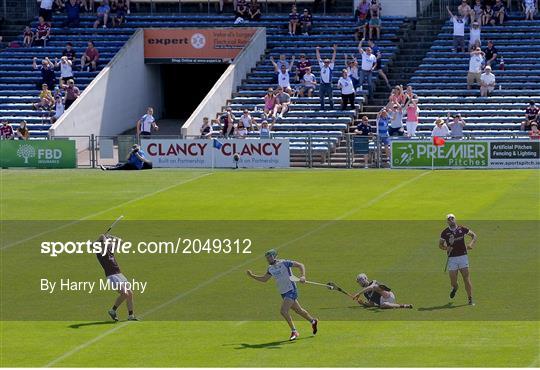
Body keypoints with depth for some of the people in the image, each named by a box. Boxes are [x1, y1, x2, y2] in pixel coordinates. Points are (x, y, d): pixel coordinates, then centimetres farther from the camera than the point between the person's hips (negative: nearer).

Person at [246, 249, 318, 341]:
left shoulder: (284, 263, -15)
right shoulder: (270, 269, 6)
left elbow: (300, 265, -14)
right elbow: (264, 279, 20)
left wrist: (303, 276, -29)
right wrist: (252, 276, 11)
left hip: (291, 291, -8)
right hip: (283, 293, 8)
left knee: (283, 311, -20)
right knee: (298, 310, 19)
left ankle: (294, 332, -9)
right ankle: (313, 321, 42)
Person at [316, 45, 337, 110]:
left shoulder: (330, 67, -1)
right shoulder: (322, 66, 6)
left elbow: (333, 59, -7)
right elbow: (318, 58, 7)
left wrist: (335, 51, -15)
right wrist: (317, 51, 2)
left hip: (329, 84, -3)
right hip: (322, 84, 3)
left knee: (330, 97, 1)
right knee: (321, 97, 7)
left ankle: (332, 108, 9)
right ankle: (322, 108, 17)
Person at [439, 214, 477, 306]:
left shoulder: (462, 229, 2)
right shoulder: (445, 232, 2)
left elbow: (473, 235, 13)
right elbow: (440, 244, 10)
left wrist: (471, 244, -5)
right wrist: (446, 248, -12)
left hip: (463, 256, 0)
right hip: (452, 258, 0)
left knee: (467, 279, -6)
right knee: (453, 281, -1)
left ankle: (470, 299, 0)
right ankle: (454, 288, 37)